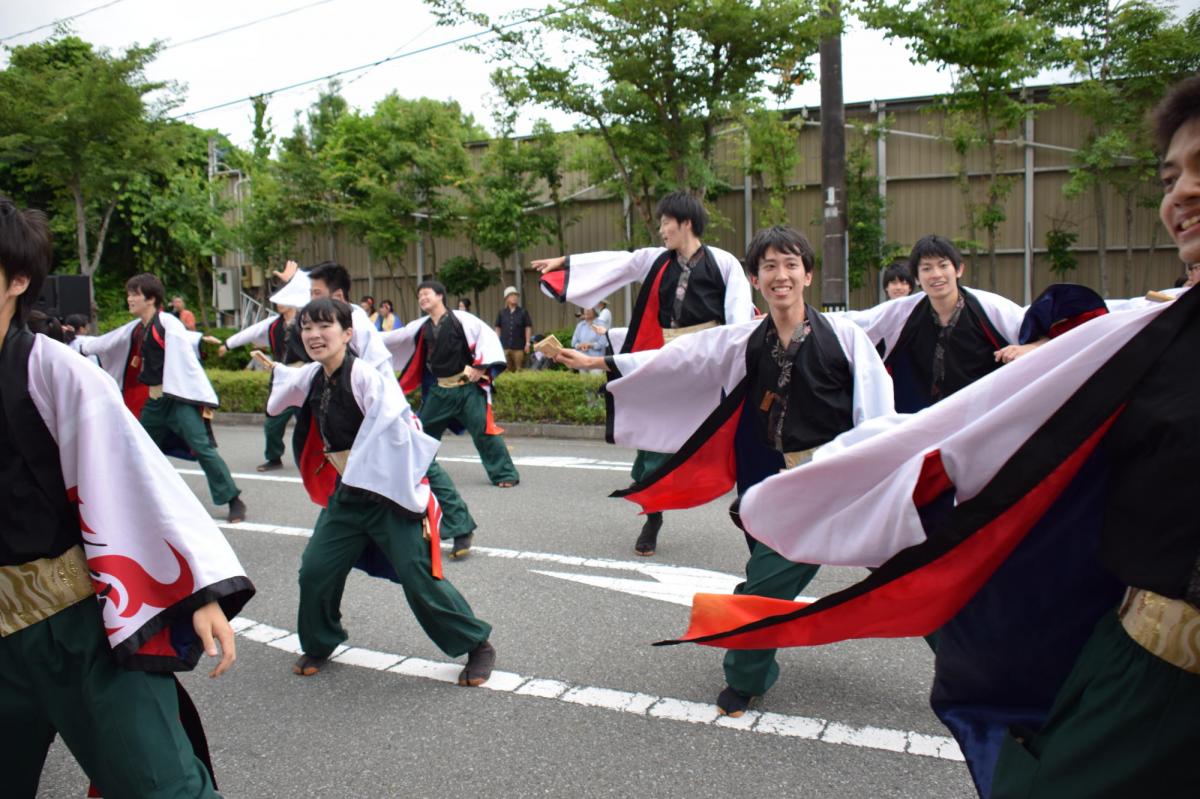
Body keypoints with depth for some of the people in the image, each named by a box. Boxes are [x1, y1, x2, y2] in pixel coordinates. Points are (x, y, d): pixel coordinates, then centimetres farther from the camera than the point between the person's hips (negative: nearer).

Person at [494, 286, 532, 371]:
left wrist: (527, 343, -2)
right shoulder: (502, 313, 8)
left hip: (519, 347, -1)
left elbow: (528, 328, 3)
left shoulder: (523, 312, 4)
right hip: (504, 347, 1)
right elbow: (498, 328, 12)